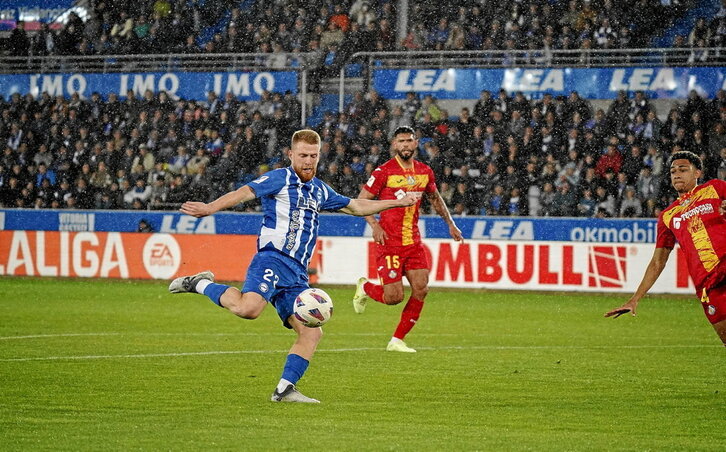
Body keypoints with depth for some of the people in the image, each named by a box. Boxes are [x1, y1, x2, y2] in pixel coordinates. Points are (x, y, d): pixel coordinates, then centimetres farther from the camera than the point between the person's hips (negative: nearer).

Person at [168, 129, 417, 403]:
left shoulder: (320, 191, 24)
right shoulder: (280, 179, 1)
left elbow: (356, 207, 37)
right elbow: (245, 193, -12)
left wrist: (396, 203, 38)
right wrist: (209, 208, -27)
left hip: (296, 274, 7)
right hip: (272, 260, -7)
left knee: (312, 332, -3)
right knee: (248, 308, -33)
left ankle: (285, 389, 2)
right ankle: (201, 284, -9)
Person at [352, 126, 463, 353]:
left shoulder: (425, 172, 8)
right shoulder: (384, 171, -8)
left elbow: (435, 198, 26)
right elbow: (361, 201, -5)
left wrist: (450, 223, 20)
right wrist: (374, 225, -19)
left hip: (414, 241, 5)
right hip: (389, 241, -5)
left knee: (421, 289, -5)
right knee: (394, 297, -9)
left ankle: (397, 340, 7)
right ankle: (365, 288, 26)